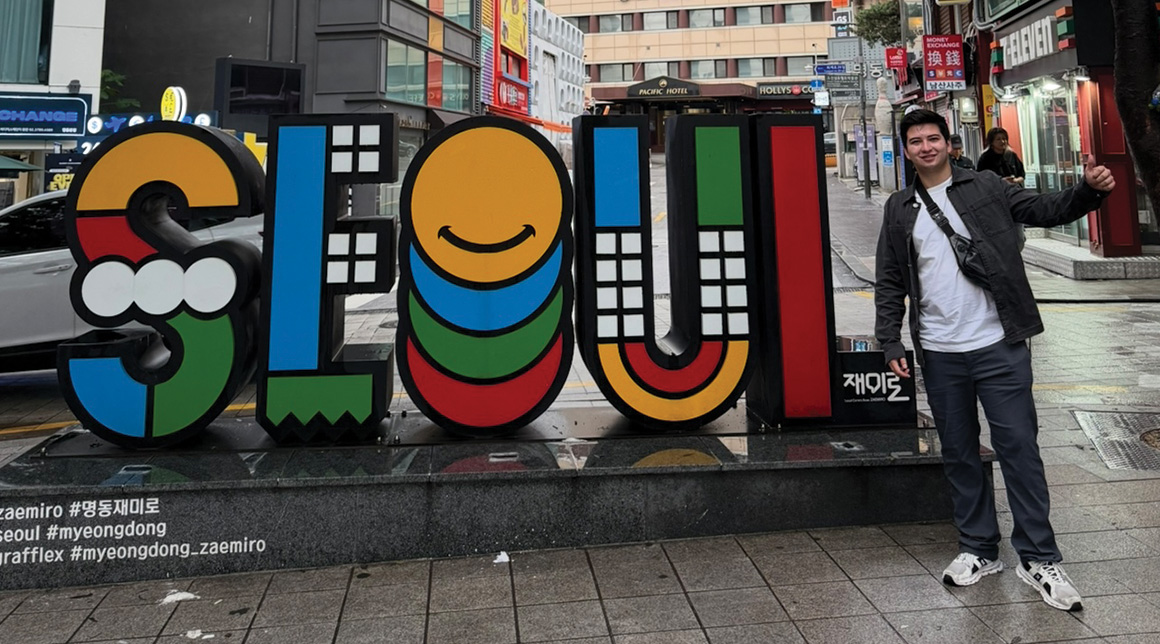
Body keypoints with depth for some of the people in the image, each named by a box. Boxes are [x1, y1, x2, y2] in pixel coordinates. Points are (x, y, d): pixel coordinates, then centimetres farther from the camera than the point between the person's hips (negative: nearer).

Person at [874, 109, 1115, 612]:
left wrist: (1090, 189, -20)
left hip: (999, 347, -2)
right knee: (959, 454, 11)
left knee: (1019, 448, 1)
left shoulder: (987, 188, 5)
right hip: (939, 355, 2)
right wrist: (890, 343, 1)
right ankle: (978, 551, 25)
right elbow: (889, 283, 8)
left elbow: (1048, 210, 0)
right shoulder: (899, 209, 8)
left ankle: (1039, 559, 14)